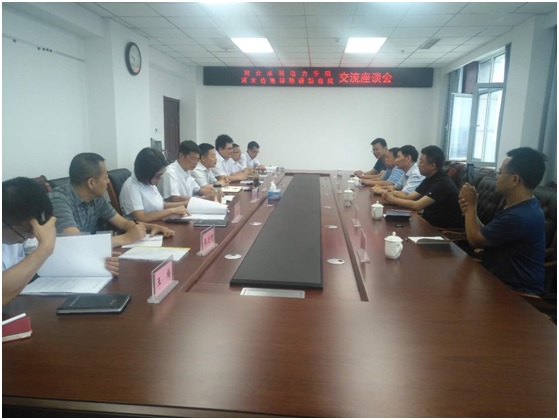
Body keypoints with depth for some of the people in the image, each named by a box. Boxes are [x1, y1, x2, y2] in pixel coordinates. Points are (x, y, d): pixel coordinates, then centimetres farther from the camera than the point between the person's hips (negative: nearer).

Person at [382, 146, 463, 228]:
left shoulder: (442, 183, -22)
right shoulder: (429, 179, 6)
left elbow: (417, 205, -26)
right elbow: (410, 197, 3)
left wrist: (393, 199, -16)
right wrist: (392, 196, -15)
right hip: (430, 223, 8)